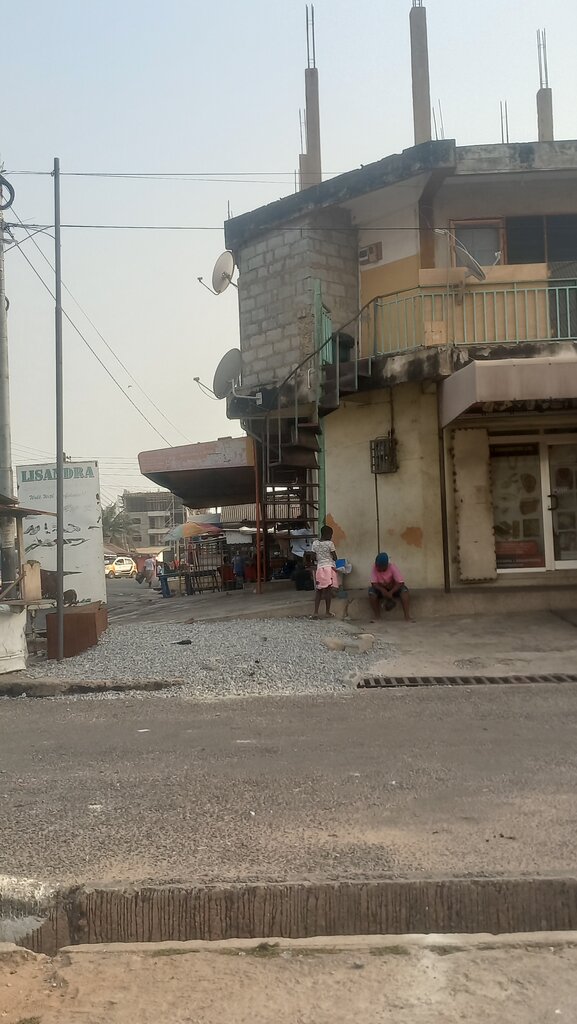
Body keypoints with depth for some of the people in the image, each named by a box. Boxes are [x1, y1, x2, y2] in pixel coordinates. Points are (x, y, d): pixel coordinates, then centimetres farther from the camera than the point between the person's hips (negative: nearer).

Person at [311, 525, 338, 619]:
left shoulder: (315, 543, 3)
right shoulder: (330, 543, -8)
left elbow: (314, 557, 7)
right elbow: (335, 558, -5)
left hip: (319, 568, 4)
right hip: (329, 568, -4)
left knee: (318, 591, 8)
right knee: (328, 591, -1)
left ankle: (316, 612, 3)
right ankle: (328, 613, 3)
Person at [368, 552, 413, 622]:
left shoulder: (392, 568, -24)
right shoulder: (375, 568, -20)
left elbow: (400, 583, -28)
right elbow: (374, 583, -21)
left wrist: (391, 592, -39)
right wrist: (382, 590, -38)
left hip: (393, 589, -1)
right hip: (381, 589, 1)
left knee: (404, 590, -32)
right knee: (371, 591, -30)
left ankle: (407, 616, -32)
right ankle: (377, 616, -18)